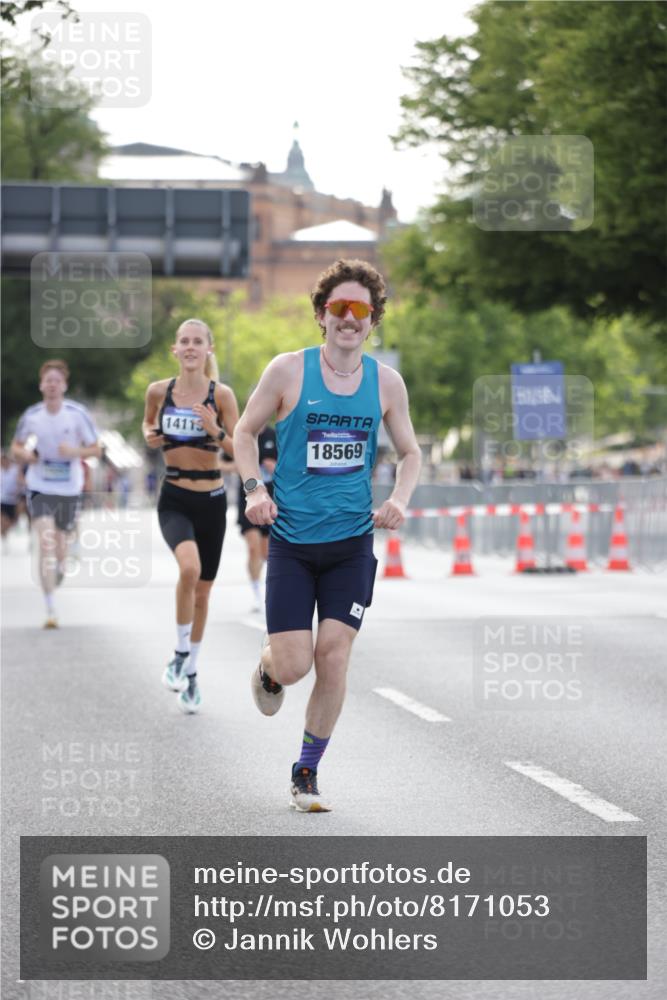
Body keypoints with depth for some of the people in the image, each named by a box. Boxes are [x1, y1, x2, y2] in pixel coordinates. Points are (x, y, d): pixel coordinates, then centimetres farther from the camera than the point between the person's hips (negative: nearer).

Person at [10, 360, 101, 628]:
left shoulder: (78, 414, -7)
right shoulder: (31, 415, -3)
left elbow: (96, 450, 0)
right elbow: (16, 447, 11)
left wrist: (74, 451, -20)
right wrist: (24, 454, -12)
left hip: (69, 488, 1)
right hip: (39, 488, -1)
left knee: (60, 546, 12)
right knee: (46, 541, -17)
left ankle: (60, 567, 51)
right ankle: (50, 609, -18)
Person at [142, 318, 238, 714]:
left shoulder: (221, 394, -5)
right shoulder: (159, 391, 0)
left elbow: (243, 451, -5)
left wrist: (215, 431, -22)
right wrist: (150, 436, -1)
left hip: (211, 500, 1)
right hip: (174, 500, -1)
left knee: (203, 591, 12)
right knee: (189, 566, -29)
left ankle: (191, 671, 31)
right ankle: (181, 652, -8)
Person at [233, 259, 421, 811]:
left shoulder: (386, 382, 3)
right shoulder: (288, 371, -4)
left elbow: (410, 452, 14)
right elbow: (245, 432, 7)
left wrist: (400, 498, -6)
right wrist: (255, 488, -9)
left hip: (352, 541, 2)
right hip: (292, 540, -2)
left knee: (334, 657, -6)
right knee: (293, 666, -6)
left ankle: (307, 772, 13)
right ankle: (268, 668, 34)